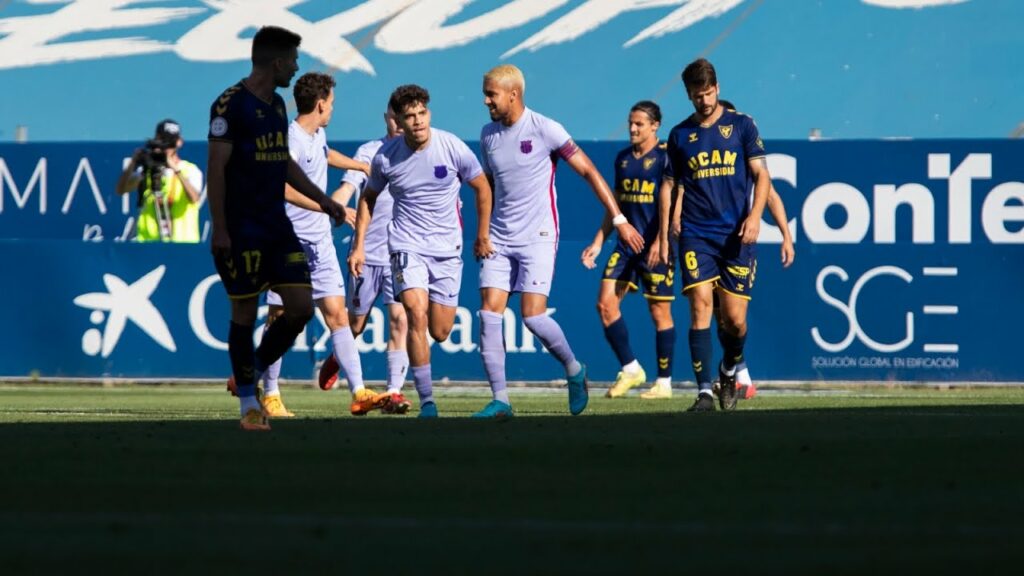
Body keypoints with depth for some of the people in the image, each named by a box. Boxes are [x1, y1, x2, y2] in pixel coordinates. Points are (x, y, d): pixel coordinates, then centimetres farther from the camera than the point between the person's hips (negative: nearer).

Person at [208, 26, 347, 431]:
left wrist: (321, 200, 18)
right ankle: (248, 401, 10)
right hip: (242, 230, -8)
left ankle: (254, 372, 19)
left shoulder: (278, 105, 12)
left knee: (301, 307, 0)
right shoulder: (230, 105, -13)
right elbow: (216, 168, -14)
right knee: (245, 312, -1)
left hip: (278, 227, 8)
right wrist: (219, 230, -17)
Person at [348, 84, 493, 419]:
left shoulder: (453, 148, -9)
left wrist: (483, 236, 12)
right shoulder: (385, 157, -7)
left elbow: (482, 188, 7)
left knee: (440, 332, 0)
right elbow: (369, 197, 11)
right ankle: (426, 401, -15)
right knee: (416, 316, -20)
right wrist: (359, 245, 6)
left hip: (447, 247, 1)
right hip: (407, 244, -1)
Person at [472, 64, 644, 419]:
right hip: (499, 239, 5)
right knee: (489, 312, -7)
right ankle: (500, 401, -2)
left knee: (532, 315, -14)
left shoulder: (544, 130, -9)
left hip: (537, 237, -5)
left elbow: (587, 171, -5)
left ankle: (574, 370, 13)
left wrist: (618, 219, -8)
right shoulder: (488, 136, 8)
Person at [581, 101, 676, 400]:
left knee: (659, 312, 0)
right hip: (626, 244, 6)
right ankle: (630, 369, 9)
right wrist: (598, 242, 16)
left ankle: (664, 383, 9)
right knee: (605, 303, -4)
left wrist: (660, 242, -24)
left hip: (656, 248, -6)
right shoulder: (623, 158, 13)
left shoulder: (666, 158, -8)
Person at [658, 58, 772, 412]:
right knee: (700, 306, -13)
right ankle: (704, 392, -14)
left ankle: (729, 370, 28)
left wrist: (755, 215, -12)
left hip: (736, 236, -1)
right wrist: (663, 235, 10)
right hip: (696, 234, 1)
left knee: (734, 318, -3)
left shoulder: (741, 125, 5)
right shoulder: (680, 135, 11)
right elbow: (669, 185, 16)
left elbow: (762, 175, 4)